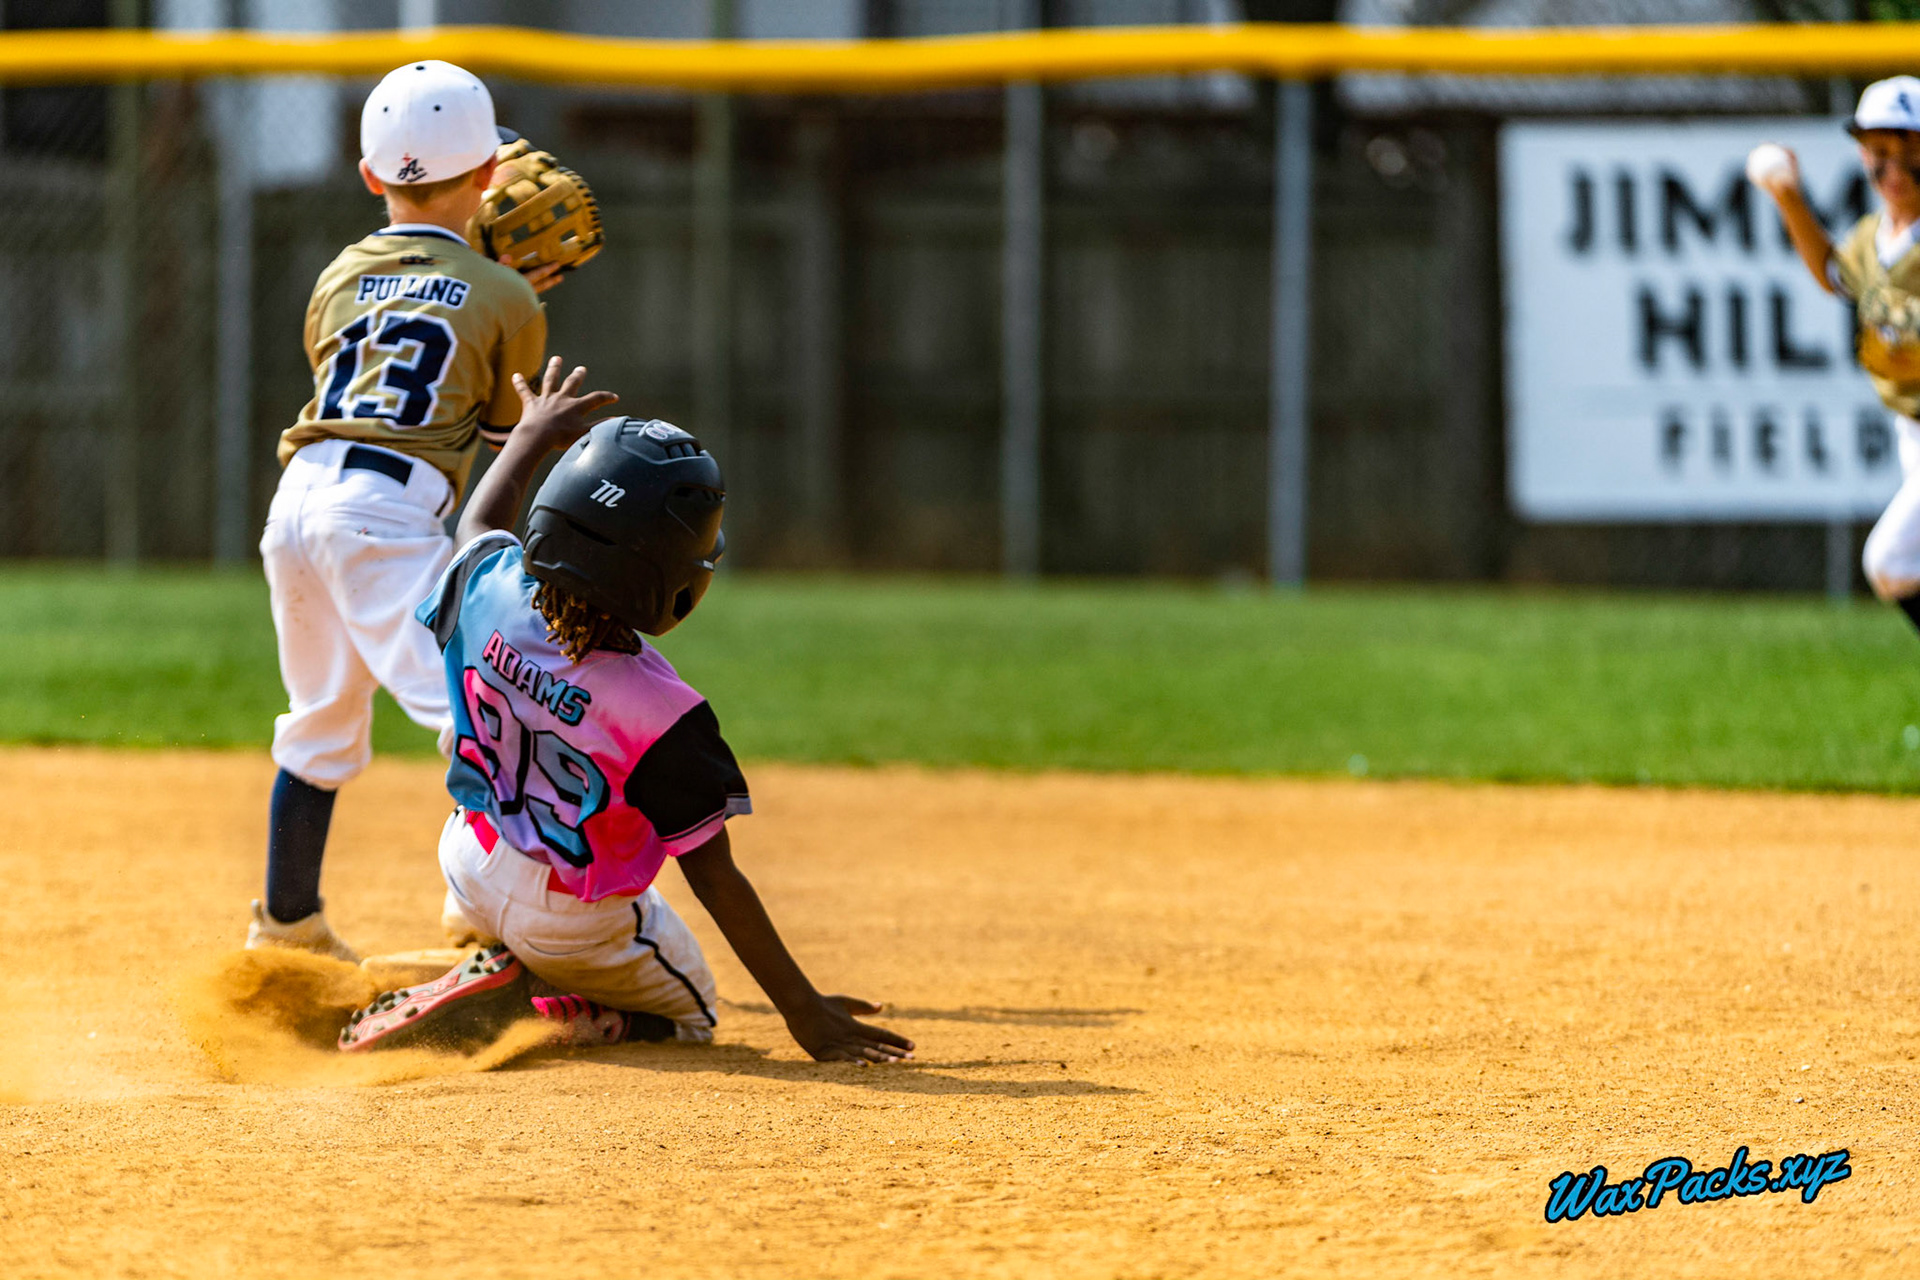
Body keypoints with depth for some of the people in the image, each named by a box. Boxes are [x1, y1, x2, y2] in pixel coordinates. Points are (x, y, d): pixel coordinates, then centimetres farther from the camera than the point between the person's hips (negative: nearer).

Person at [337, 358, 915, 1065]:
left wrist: (533, 435, 23)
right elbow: (714, 879, -27)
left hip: (470, 867, 8)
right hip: (575, 922, -8)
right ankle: (523, 1009, -3)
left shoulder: (491, 585, -24)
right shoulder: (661, 715, -36)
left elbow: (479, 524, 4)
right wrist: (804, 1012, -18)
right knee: (688, 1013, 21)